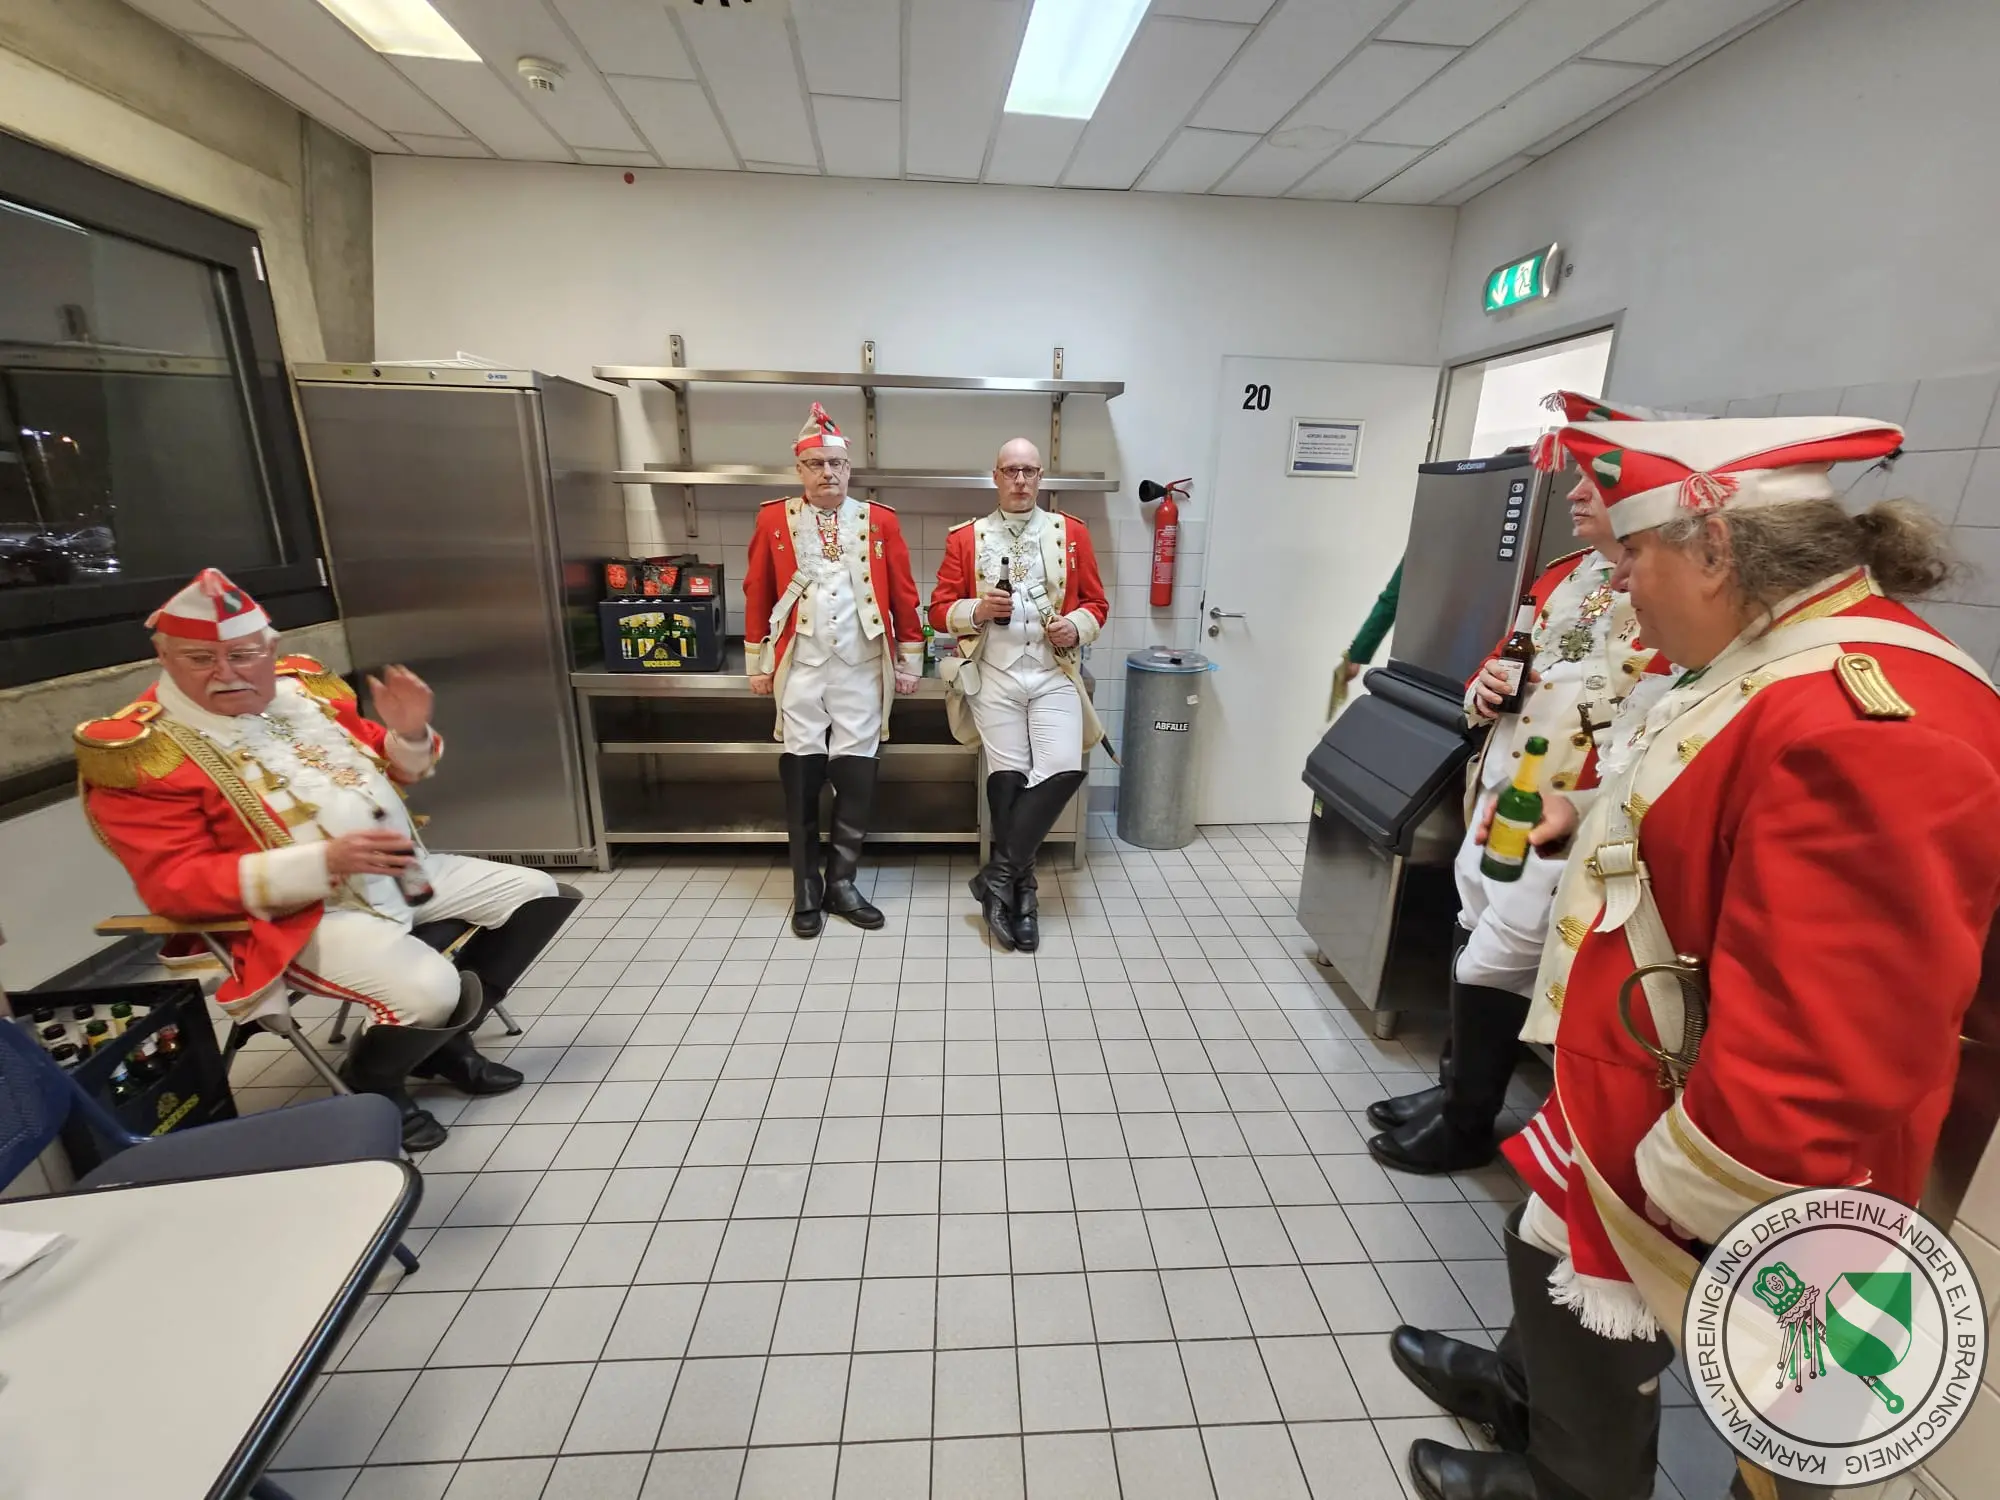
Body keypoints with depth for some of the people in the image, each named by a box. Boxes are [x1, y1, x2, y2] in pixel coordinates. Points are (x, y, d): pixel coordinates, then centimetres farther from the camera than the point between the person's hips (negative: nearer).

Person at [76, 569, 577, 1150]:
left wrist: (409, 734, -10)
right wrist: (325, 861, -30)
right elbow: (176, 884, -18)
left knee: (537, 895, 5)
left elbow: (397, 772, 15)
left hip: (407, 872, 8)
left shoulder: (302, 686, 5)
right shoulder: (139, 753, -12)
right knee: (428, 988, -30)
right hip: (299, 914, -7)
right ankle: (369, 1085, 6)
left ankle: (442, 1038, 14)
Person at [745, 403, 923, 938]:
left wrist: (910, 662, 3)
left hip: (862, 670, 0)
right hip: (800, 669, 0)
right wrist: (758, 664, 6)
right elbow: (757, 595, 6)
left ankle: (841, 882, 17)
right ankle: (807, 889, 17)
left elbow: (904, 595, 5)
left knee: (857, 775, 1)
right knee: (801, 777, 3)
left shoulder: (880, 521, 4)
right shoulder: (773, 519, 4)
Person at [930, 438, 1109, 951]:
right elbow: (940, 609, 7)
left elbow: (1097, 602, 13)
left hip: (1054, 675, 1)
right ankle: (1019, 884, 10)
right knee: (1008, 775, -7)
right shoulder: (966, 537, 8)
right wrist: (977, 610, -13)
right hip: (993, 676, 0)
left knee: (1065, 769, -17)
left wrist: (1077, 625, -8)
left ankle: (999, 874, -4)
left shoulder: (1071, 532, 11)